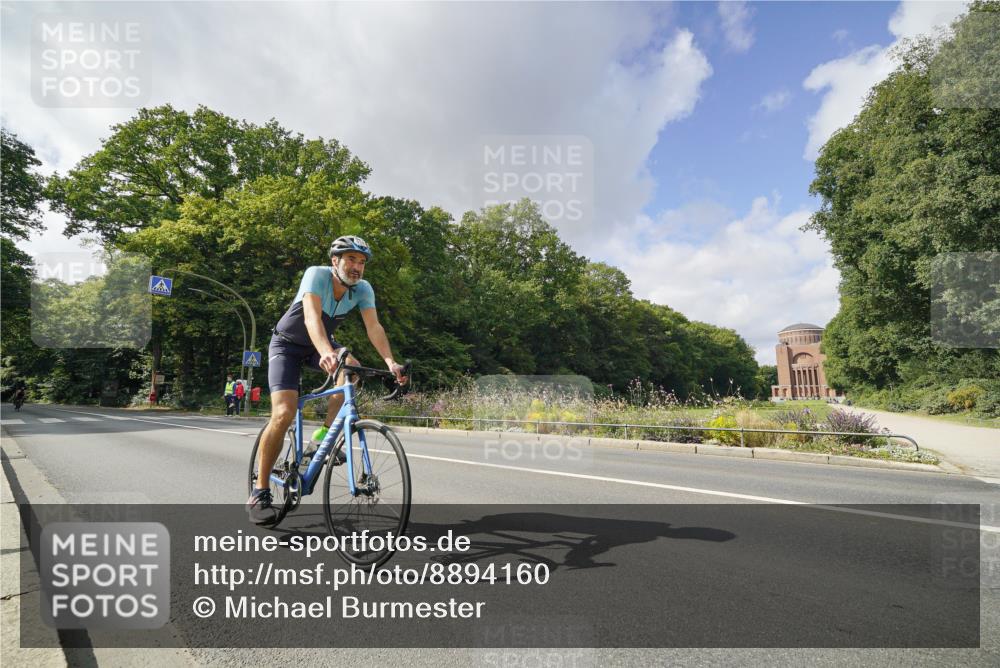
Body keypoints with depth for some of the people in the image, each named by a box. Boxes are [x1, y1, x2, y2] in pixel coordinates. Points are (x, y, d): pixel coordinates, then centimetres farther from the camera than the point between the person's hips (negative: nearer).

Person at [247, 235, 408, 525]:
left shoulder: (363, 289, -15)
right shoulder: (316, 275, -28)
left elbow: (374, 327, -24)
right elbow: (312, 317, -43)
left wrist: (390, 362, -41)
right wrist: (326, 353, -61)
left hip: (321, 344, 4)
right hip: (288, 343, -4)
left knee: (352, 370, -29)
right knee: (284, 414, -20)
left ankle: (325, 434, -10)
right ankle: (259, 492, -6)